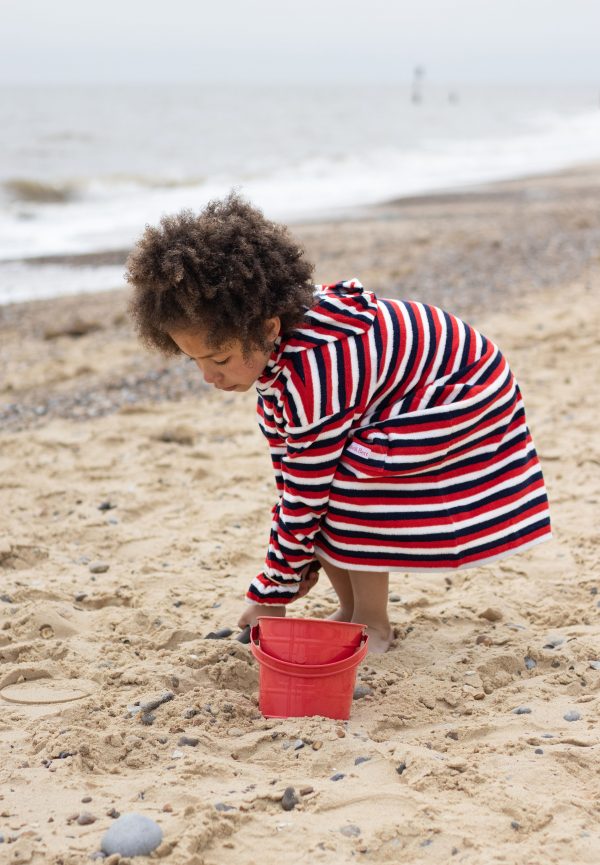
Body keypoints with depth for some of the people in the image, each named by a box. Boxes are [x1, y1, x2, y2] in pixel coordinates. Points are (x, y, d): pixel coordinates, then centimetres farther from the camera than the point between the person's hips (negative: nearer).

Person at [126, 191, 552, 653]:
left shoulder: (314, 379, -39)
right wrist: (302, 559, -2)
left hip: (463, 397, -9)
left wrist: (271, 596, -18)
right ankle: (350, 610, 10)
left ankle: (374, 624, -7)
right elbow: (290, 472, -3)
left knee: (346, 487, -24)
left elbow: (306, 498, -29)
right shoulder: (271, 347, -12)